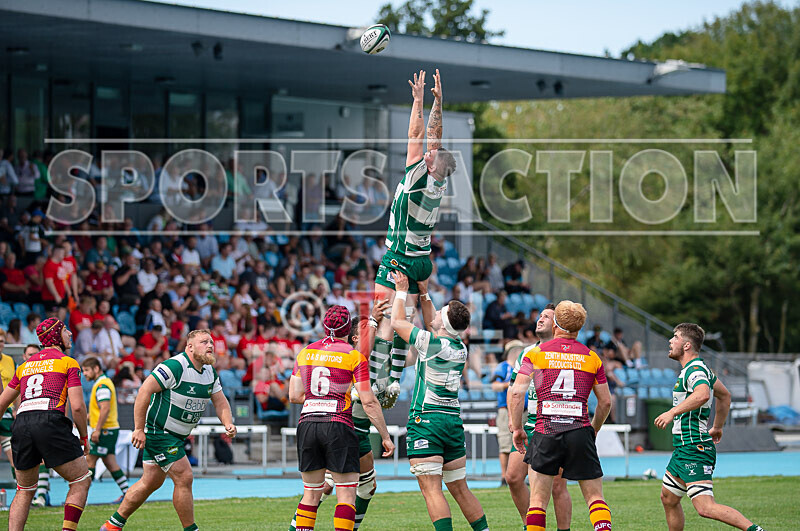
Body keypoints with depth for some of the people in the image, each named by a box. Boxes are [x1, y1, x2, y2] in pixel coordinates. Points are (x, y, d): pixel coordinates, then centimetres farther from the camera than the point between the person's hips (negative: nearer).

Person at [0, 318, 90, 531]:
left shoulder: (25, 366, 25)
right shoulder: (68, 363, 8)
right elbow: (77, 406, -1)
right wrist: (84, 437, 11)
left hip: (21, 424, 6)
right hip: (51, 423, -6)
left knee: (25, 491, 18)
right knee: (81, 481, 7)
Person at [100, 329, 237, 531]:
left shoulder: (210, 372, 5)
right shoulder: (174, 367, -22)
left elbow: (220, 402, 12)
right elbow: (144, 391, -23)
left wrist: (228, 424, -9)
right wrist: (139, 429, -23)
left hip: (177, 436, 9)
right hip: (158, 431, -9)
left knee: (151, 482, 14)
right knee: (184, 477, -12)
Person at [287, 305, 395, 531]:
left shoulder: (306, 352, 9)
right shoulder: (354, 356, -3)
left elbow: (294, 396, 11)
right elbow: (368, 402, -7)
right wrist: (385, 436, -1)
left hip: (307, 425, 4)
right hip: (338, 426, -4)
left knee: (311, 493, 12)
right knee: (346, 494, 0)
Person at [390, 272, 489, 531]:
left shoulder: (433, 343, -12)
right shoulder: (460, 347, 8)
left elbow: (397, 322, 2)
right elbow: (432, 326, 29)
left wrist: (402, 290, 14)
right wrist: (424, 294, 32)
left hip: (426, 420, -7)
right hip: (453, 421, 7)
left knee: (431, 489, -11)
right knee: (460, 489, 13)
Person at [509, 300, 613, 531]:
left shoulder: (536, 353, 5)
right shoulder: (592, 357, 9)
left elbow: (517, 392, -3)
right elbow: (605, 402, 11)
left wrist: (517, 428, 7)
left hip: (545, 432, -1)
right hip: (580, 432, 1)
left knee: (538, 499, 5)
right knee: (594, 496, 6)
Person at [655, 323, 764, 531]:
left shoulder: (695, 370, -15)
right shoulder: (699, 368, 17)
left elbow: (702, 395, -38)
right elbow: (724, 395, 31)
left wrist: (672, 412, -32)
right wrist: (717, 427, 37)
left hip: (695, 450, -11)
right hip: (684, 450, 11)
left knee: (706, 508, -19)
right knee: (668, 499, 18)